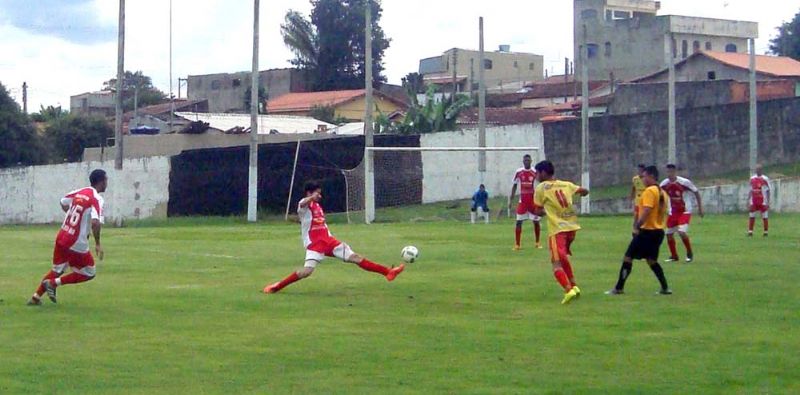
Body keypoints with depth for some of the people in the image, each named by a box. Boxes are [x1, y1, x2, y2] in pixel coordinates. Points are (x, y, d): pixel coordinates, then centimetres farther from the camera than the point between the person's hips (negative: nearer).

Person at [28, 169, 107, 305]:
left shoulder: (78, 193, 6)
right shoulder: (97, 199, -15)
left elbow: (63, 203, 26)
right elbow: (95, 222, -29)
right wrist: (98, 244, -18)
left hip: (61, 238, 7)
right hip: (77, 245, -7)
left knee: (57, 270, 25)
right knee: (89, 273, 12)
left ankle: (36, 297, 23)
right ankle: (54, 283, 3)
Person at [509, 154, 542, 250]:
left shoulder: (535, 172, -3)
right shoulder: (518, 172, 1)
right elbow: (514, 186, 9)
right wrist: (511, 200, 5)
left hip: (533, 200, -1)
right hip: (522, 200, 1)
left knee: (536, 221, 4)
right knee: (519, 222, -4)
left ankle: (538, 242, 21)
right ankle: (517, 244, -1)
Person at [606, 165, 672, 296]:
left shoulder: (649, 191, -13)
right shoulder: (663, 193, 13)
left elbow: (646, 211, -24)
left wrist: (637, 226, -23)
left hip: (647, 231, -9)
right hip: (659, 231, 9)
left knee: (628, 258, -2)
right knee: (652, 261, 18)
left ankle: (619, 288, 1)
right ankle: (665, 288, 12)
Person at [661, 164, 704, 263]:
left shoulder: (684, 182, -18)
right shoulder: (664, 184, -7)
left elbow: (696, 192, -6)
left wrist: (700, 208, -3)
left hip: (685, 211, -5)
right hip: (673, 212, 5)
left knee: (682, 232, -22)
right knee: (669, 234, 5)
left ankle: (690, 253, 0)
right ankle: (674, 256, 24)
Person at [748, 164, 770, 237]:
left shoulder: (765, 179, -5)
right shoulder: (752, 179, 8)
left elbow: (768, 191, -3)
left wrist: (768, 202, -6)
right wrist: (748, 200, 11)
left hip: (763, 202, -4)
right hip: (754, 202, 4)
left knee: (765, 217, 1)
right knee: (752, 216, 3)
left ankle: (766, 232, 8)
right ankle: (750, 231, 9)